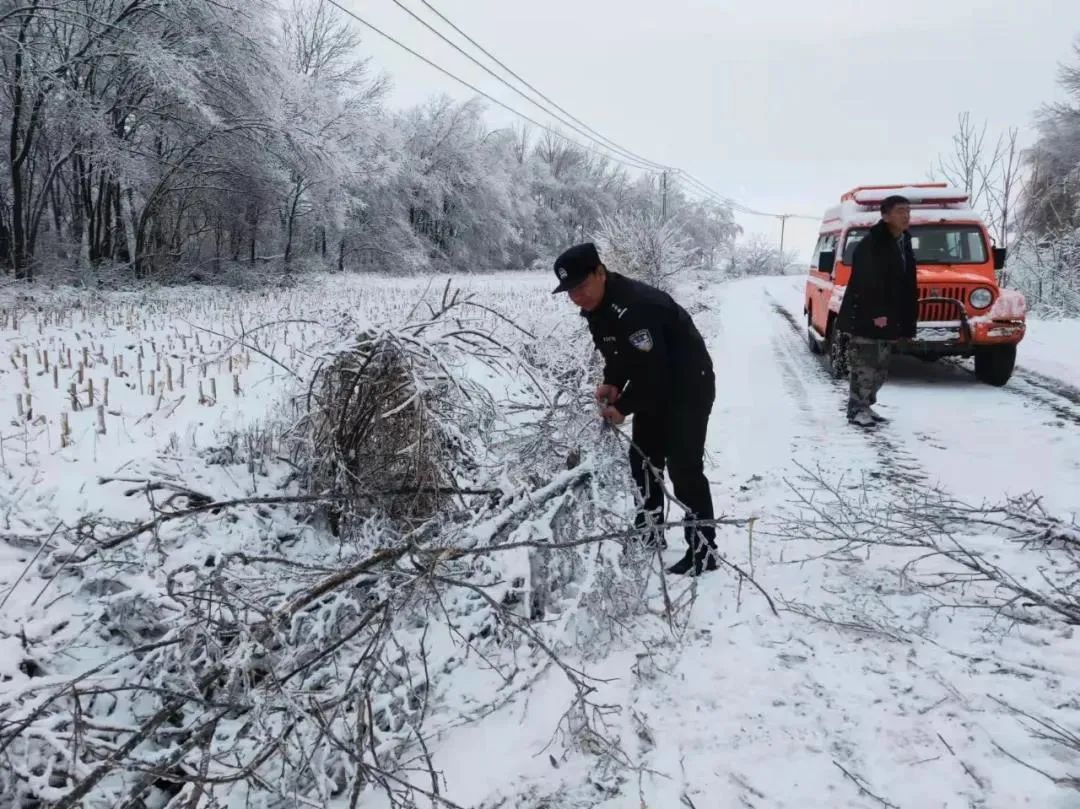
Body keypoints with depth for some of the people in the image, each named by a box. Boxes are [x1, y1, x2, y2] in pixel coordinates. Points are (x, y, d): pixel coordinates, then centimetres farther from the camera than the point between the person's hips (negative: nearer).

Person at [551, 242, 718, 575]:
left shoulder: (636, 306, -33)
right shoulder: (596, 308, -1)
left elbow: (652, 368, -32)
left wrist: (624, 407, -21)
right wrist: (611, 383, -7)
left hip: (689, 387, -10)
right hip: (655, 388, 10)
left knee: (683, 466, -9)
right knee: (643, 458, 14)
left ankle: (702, 551, 0)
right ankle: (649, 534, 29)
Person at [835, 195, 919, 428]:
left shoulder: (904, 244, 14)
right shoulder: (871, 244, -14)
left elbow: (907, 285, 16)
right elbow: (869, 282, -21)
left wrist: (907, 319, 12)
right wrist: (876, 313, -26)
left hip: (889, 318, 9)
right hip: (865, 317, -9)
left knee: (880, 368, 13)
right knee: (864, 366, -6)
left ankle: (866, 406, 23)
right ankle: (857, 410, 1)